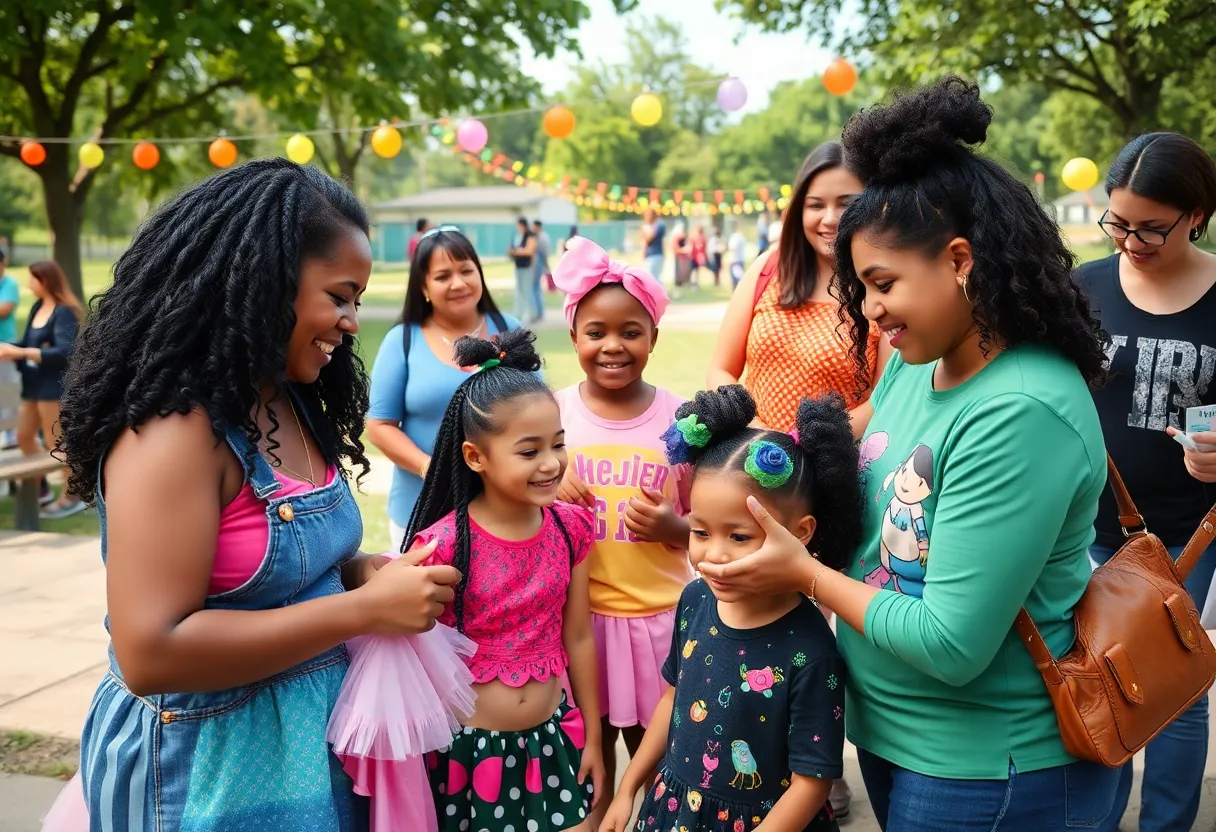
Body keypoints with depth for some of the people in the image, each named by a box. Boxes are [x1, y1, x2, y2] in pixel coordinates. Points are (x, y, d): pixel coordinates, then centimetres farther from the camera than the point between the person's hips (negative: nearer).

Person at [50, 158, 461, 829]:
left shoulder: (294, 405, 3)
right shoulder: (175, 429, -23)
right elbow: (150, 654, -28)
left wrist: (371, 572, -7)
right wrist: (364, 607, -26)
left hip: (315, 734, 8)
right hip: (209, 767, -8)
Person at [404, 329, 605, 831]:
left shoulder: (569, 526, -6)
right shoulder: (443, 545, -19)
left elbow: (577, 638, 4)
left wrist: (591, 736, 9)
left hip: (553, 739, 4)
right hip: (471, 748, -3)